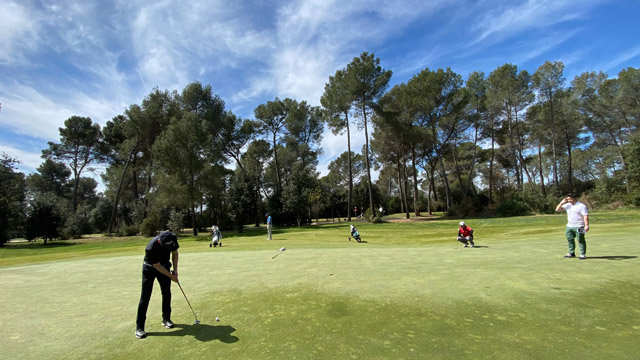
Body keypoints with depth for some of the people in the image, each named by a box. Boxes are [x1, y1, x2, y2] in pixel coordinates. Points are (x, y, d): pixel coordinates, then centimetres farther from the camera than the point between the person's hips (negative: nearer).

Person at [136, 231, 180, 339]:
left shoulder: (172, 240, -24)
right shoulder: (151, 248, -38)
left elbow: (175, 253, -3)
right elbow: (157, 266, -25)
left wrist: (175, 270, -9)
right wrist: (171, 276, -17)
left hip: (164, 266, 4)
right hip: (150, 268, -4)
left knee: (167, 293, 5)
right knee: (145, 296, -6)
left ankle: (166, 319, 20)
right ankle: (139, 327, 3)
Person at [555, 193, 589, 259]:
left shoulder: (582, 206, -8)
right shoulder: (568, 205, 10)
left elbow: (585, 216, -14)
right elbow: (557, 210, 12)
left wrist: (586, 225, -24)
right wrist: (562, 203, 1)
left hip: (578, 227, -6)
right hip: (569, 226, 6)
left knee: (581, 241, -1)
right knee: (570, 240, 12)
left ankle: (583, 254, 6)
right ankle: (571, 253, 22)